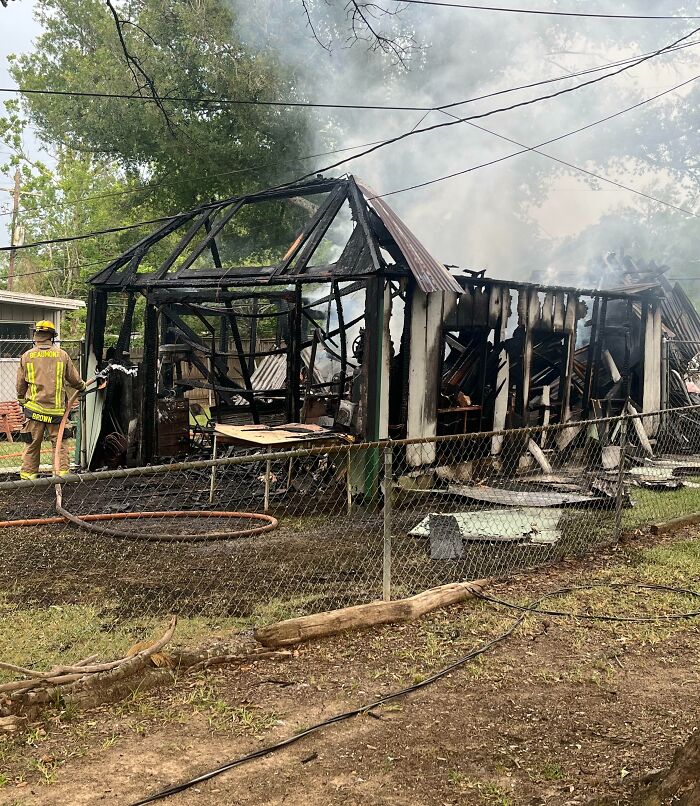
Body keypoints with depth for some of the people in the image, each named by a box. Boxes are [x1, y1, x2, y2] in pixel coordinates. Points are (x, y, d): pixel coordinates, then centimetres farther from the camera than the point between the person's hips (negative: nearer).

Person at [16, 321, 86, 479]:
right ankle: (62, 470, 3)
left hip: (34, 407, 1)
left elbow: (20, 383, 9)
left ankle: (29, 472, 14)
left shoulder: (27, 356, 2)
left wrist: (21, 401, 26)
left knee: (32, 442, 9)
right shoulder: (62, 355, -1)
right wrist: (82, 387, 29)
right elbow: (74, 378, 8)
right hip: (56, 408, -1)